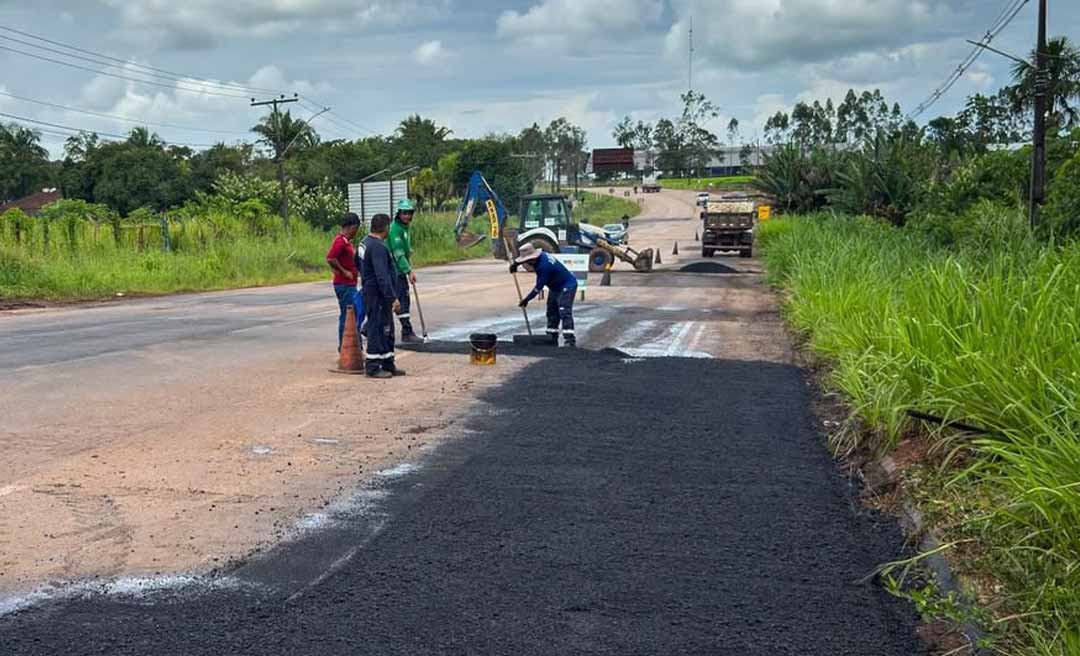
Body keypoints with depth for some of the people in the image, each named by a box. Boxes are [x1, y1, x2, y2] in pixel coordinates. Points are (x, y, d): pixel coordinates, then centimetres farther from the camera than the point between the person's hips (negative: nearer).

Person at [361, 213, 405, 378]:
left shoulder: (367, 242, 12)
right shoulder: (377, 247, -21)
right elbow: (382, 276, -26)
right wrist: (393, 297, -25)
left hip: (373, 293, 11)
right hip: (378, 295, -11)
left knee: (387, 330, 15)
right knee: (378, 330, -5)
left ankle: (388, 365, 22)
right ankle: (374, 367, -1)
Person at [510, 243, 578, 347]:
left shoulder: (544, 266, -31)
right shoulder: (540, 255, -3)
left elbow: (539, 287, -24)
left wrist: (527, 299, -14)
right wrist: (515, 264, 13)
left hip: (567, 286, -11)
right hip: (556, 287, 11)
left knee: (565, 312, -22)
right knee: (552, 312, 14)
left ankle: (570, 341, -29)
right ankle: (552, 339, 21)